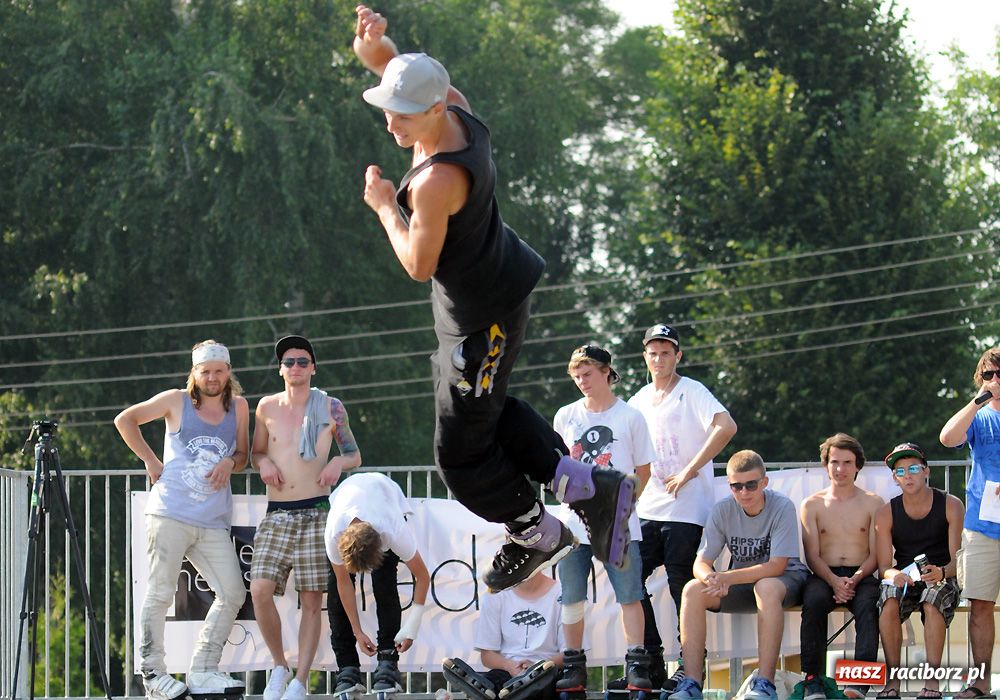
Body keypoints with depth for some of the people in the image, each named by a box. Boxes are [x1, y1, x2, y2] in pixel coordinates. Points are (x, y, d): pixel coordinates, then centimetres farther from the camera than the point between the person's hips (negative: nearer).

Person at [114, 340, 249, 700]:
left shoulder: (238, 407, 13)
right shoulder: (176, 401, 4)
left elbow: (243, 455, 20)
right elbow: (125, 420, 11)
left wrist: (230, 462, -3)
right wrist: (150, 460, 5)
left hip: (214, 522, 4)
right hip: (170, 514, -4)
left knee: (233, 595, -2)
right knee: (160, 594, -6)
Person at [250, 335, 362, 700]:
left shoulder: (331, 408, 4)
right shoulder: (267, 407, 9)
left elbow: (355, 456, 13)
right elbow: (256, 452, 21)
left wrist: (339, 461, -9)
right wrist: (264, 462, -2)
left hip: (315, 513, -1)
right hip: (276, 515, 1)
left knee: (312, 601, -3)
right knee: (260, 590, -15)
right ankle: (279, 666, 4)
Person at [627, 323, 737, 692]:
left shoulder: (692, 392, -5)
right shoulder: (639, 401, 16)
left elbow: (726, 427, -22)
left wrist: (689, 471, -22)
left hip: (684, 510, -7)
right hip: (646, 510, 7)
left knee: (683, 586, -5)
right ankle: (651, 663, 7)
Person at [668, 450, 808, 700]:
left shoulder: (782, 508, -19)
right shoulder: (722, 511, -7)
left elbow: (776, 567, -25)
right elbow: (701, 563, -10)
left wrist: (726, 578, -34)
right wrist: (711, 578, -36)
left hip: (786, 579, -4)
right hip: (741, 583, 4)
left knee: (766, 588, -40)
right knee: (693, 590, -21)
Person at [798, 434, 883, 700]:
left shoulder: (873, 503, 11)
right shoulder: (812, 505, 14)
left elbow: (875, 555, 4)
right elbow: (812, 556, 5)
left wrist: (855, 579, -15)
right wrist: (834, 581, -15)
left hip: (862, 576, 0)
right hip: (824, 576, 0)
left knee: (868, 605, -34)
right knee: (813, 601, -34)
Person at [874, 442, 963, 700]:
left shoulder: (951, 506, -4)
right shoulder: (886, 514, 2)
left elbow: (958, 558, -9)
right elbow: (884, 566, -3)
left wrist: (941, 572, -33)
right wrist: (894, 575, -29)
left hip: (942, 579, -2)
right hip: (903, 579, 2)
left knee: (932, 603, -36)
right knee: (889, 603, -33)